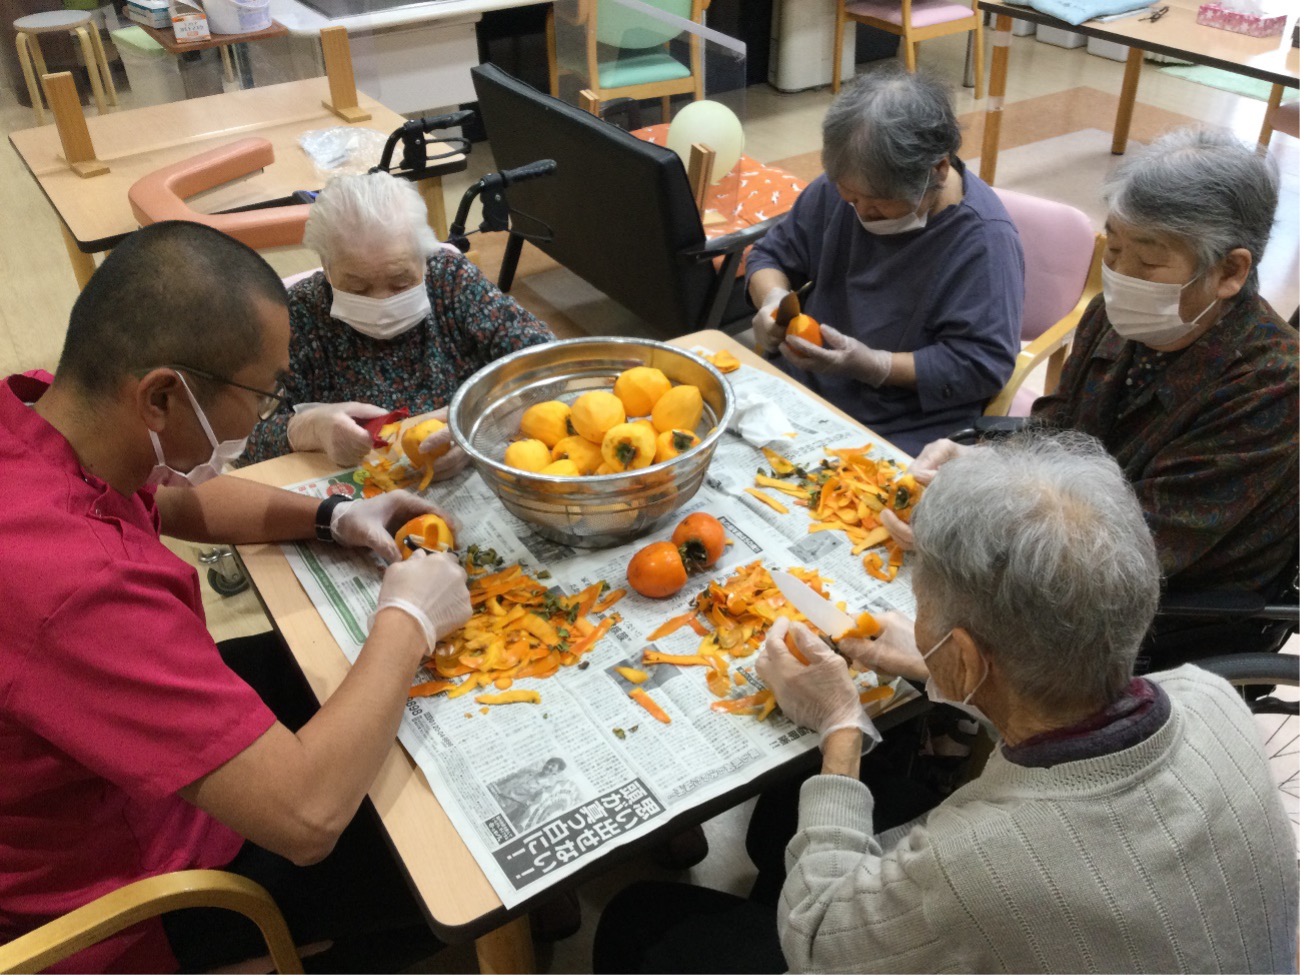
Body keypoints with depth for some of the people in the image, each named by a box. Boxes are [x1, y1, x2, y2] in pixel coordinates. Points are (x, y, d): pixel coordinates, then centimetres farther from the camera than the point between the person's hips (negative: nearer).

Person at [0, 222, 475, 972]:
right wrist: (408, 620, -27)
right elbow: (308, 815, -41)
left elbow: (169, 498, 9)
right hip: (124, 895, -8)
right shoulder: (70, 581, -43)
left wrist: (334, 516, -4)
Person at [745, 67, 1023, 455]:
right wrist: (772, 299, -9)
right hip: (800, 388, 4)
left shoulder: (984, 238, -16)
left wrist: (872, 365, -25)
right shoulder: (840, 189, 1)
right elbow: (773, 253, 15)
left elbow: (983, 364, -15)